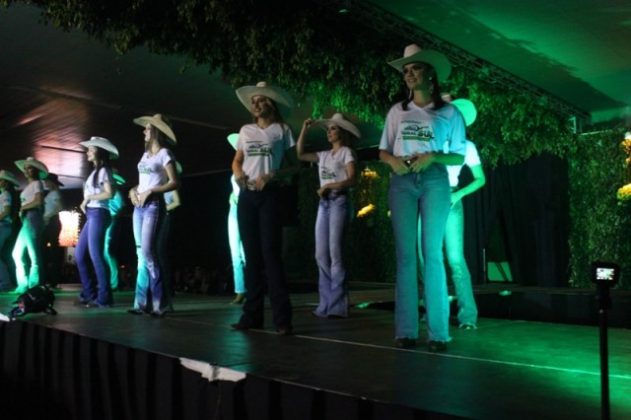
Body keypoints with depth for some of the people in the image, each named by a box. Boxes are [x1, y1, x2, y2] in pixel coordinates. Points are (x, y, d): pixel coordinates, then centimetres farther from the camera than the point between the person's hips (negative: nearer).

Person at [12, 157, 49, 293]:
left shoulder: (37, 183, -2)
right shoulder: (29, 185, 24)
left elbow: (39, 201, -17)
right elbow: (27, 202, 19)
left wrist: (23, 207, -6)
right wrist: (22, 210, 1)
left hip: (33, 219, -10)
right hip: (26, 221, 10)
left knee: (33, 255, -8)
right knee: (17, 253, 11)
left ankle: (33, 286, -6)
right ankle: (23, 284, 16)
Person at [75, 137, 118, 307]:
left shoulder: (103, 170, -6)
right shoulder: (95, 171, 21)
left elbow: (109, 193, -18)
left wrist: (88, 198, -10)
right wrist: (85, 203, 2)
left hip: (98, 214, -9)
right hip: (91, 215, 9)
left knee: (96, 256, -8)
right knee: (80, 255, 10)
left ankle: (104, 297, -3)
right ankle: (89, 293, 16)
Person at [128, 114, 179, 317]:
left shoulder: (164, 153, -3)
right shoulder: (145, 153, 20)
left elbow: (174, 182, -11)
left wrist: (150, 191, -15)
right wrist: (133, 190, 5)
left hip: (153, 205, -8)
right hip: (139, 206, 8)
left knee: (147, 253, -13)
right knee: (141, 254, 4)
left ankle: (158, 302, -7)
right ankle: (142, 302, 6)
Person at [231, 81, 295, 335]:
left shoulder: (282, 130, 4)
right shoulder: (245, 130, 15)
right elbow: (236, 161, 19)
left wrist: (272, 176, -16)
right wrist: (238, 174, -4)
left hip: (269, 195, -4)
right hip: (246, 195, 4)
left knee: (271, 253, -11)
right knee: (251, 254, 5)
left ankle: (282, 318, -10)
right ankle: (252, 314, 11)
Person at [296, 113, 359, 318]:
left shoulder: (346, 152, 1)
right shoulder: (324, 155, 18)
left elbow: (351, 180, -9)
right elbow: (300, 154, 16)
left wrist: (328, 185, -17)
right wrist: (304, 129, 13)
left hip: (338, 201, -7)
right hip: (323, 202, 7)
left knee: (334, 252, -12)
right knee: (321, 254, 2)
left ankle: (337, 305, -9)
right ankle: (326, 304, 7)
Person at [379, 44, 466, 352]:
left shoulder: (449, 112, 7)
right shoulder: (397, 111, 14)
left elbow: (459, 156, 6)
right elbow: (383, 151, 16)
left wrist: (433, 156, -12)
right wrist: (393, 161, -7)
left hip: (434, 180, -2)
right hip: (402, 182, 2)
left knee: (432, 254, -7)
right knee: (405, 255, -3)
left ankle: (437, 332, -3)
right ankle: (405, 330, -1)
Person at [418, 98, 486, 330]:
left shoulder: (466, 146, 8)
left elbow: (480, 179, 9)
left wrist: (459, 194, -6)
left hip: (450, 203, -2)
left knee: (455, 259, -12)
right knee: (426, 257, 1)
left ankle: (468, 313, -10)